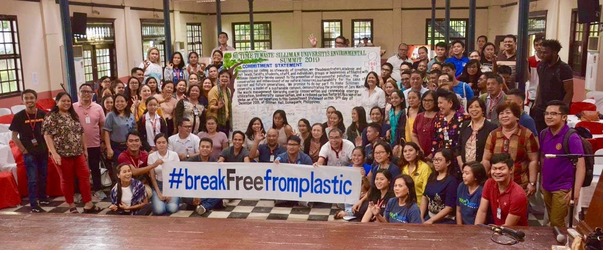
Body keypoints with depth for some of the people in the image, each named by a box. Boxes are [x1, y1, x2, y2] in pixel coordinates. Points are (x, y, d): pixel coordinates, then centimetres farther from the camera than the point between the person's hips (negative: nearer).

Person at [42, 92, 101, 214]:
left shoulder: (74, 115, 13)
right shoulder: (51, 117, -7)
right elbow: (47, 136, -13)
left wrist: (85, 149, 15)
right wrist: (54, 153, -20)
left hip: (78, 153, 6)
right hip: (62, 154, -6)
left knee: (85, 176, 2)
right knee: (67, 180, 5)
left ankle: (88, 205, 6)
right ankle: (71, 206, 16)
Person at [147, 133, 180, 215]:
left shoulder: (174, 155, -8)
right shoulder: (151, 156, -6)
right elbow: (152, 177, 0)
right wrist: (159, 193, -9)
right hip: (158, 185, 1)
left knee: (172, 208, -23)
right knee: (159, 210, -22)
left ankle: (173, 199, 11)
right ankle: (157, 200, 13)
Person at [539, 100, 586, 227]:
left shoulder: (572, 137, -18)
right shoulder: (544, 134, 0)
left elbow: (580, 165, -20)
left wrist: (576, 191, -26)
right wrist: (542, 180, 13)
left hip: (563, 188, -6)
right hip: (546, 186, 6)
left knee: (557, 224, -1)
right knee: (551, 221, 19)